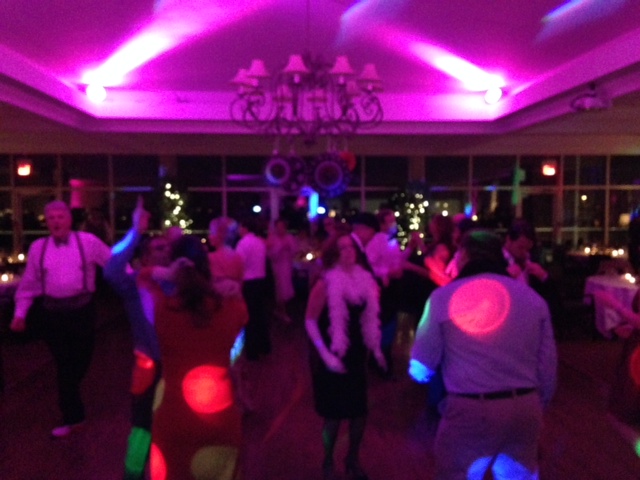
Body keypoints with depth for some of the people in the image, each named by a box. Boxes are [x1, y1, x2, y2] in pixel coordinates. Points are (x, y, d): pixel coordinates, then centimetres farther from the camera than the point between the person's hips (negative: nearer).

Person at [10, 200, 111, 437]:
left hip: (82, 310, -1)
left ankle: (71, 408, 41)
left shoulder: (88, 241, -4)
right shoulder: (38, 248, 4)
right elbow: (28, 284, 10)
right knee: (64, 365, 7)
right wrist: (20, 313, 8)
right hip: (53, 312, 1)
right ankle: (72, 415, 22)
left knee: (80, 362, 11)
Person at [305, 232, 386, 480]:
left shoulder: (365, 280, 0)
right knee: (334, 414, 5)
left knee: (359, 412, 12)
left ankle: (353, 459, 35)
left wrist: (375, 348, 5)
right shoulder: (326, 283, -16)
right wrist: (325, 354, -20)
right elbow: (310, 321, -15)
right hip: (332, 358, -5)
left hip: (357, 356, 5)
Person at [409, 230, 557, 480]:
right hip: (525, 410, 4)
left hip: (470, 411, -4)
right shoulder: (532, 297, 4)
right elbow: (548, 367, 5)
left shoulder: (444, 297, -5)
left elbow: (420, 370, -2)